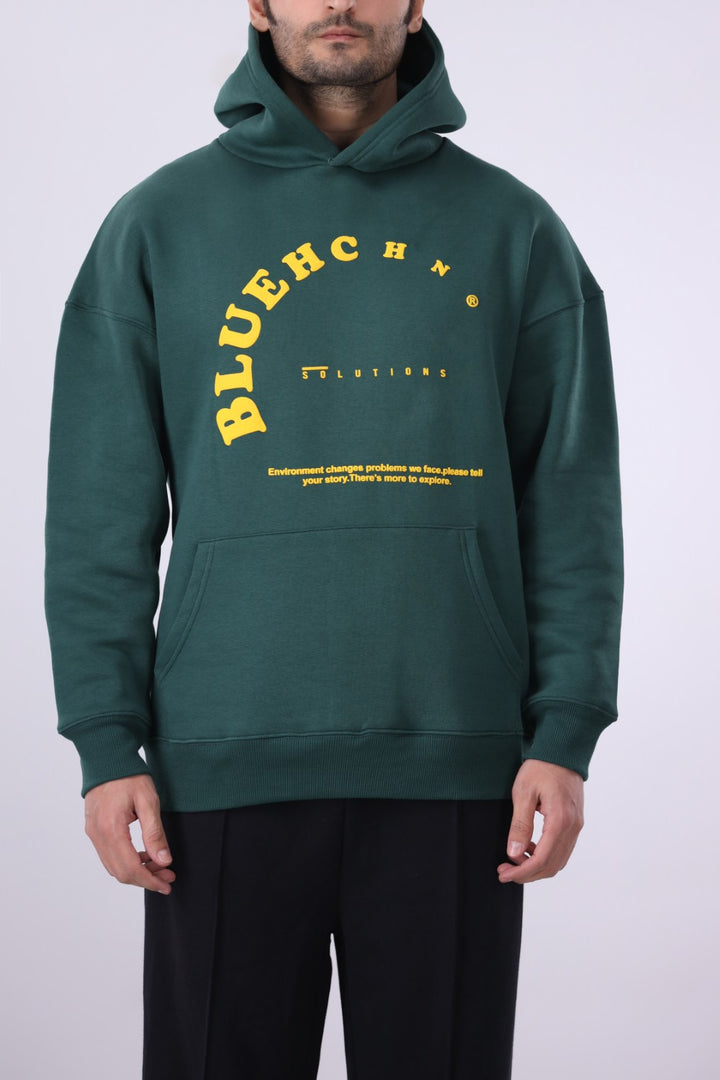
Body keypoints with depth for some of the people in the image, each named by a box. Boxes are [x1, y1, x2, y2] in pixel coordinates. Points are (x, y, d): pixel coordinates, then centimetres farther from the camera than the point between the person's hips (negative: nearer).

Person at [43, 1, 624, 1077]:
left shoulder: (515, 230, 8)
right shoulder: (159, 225, 6)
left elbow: (570, 497, 5)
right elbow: (100, 509, 3)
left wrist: (565, 732, -4)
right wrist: (107, 742, -4)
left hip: (453, 766, 1)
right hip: (226, 760, 0)